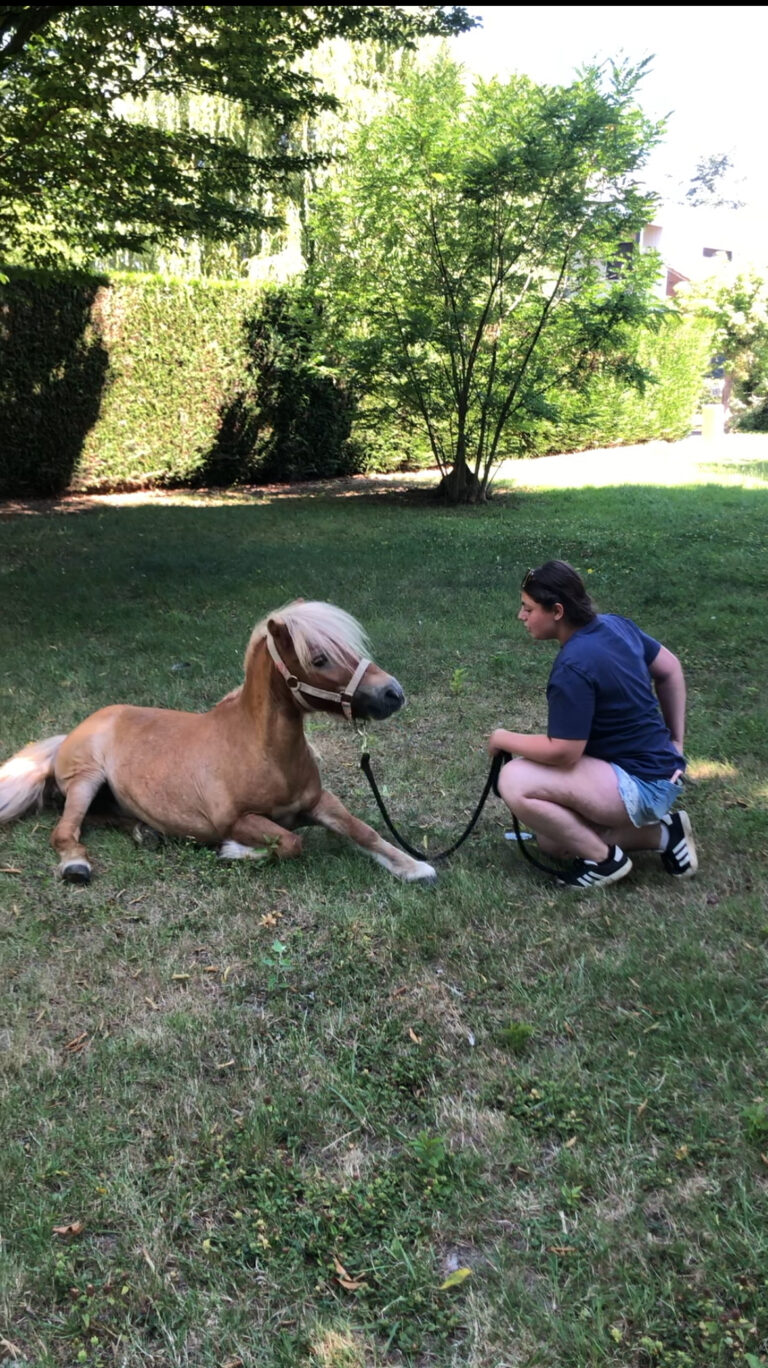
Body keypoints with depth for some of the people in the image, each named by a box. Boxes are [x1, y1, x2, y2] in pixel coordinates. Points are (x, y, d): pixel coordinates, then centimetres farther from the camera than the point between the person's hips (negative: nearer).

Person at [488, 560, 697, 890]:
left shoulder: (573, 668, -25)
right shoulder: (614, 625, 3)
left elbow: (562, 752, -24)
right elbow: (670, 670, 14)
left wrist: (504, 739, -6)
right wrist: (674, 743, 18)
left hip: (640, 785, -10)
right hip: (657, 768, 10)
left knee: (514, 781, -21)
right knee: (551, 838, 15)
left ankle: (604, 859, -5)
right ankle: (661, 833, 13)